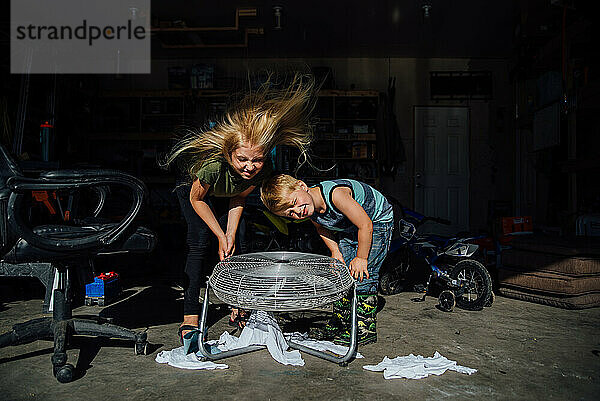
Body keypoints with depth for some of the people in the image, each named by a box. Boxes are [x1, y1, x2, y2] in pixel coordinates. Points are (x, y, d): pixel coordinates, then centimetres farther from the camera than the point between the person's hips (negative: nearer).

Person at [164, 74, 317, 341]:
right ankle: (190, 315, -8)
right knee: (200, 241, -16)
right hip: (191, 185, -3)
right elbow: (197, 199, -25)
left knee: (236, 243, -4)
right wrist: (221, 236, -23)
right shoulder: (213, 164, -45)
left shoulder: (263, 170, -33)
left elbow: (239, 198, -14)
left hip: (225, 194, 4)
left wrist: (231, 234, -17)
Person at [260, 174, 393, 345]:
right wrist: (335, 252, -5)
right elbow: (323, 229, 6)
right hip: (348, 230, 7)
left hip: (378, 222, -7)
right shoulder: (310, 212, -17)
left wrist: (361, 258, -25)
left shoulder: (336, 194, -41)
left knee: (362, 276, -14)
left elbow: (365, 225, -35)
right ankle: (339, 323, 19)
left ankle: (365, 328, -1)